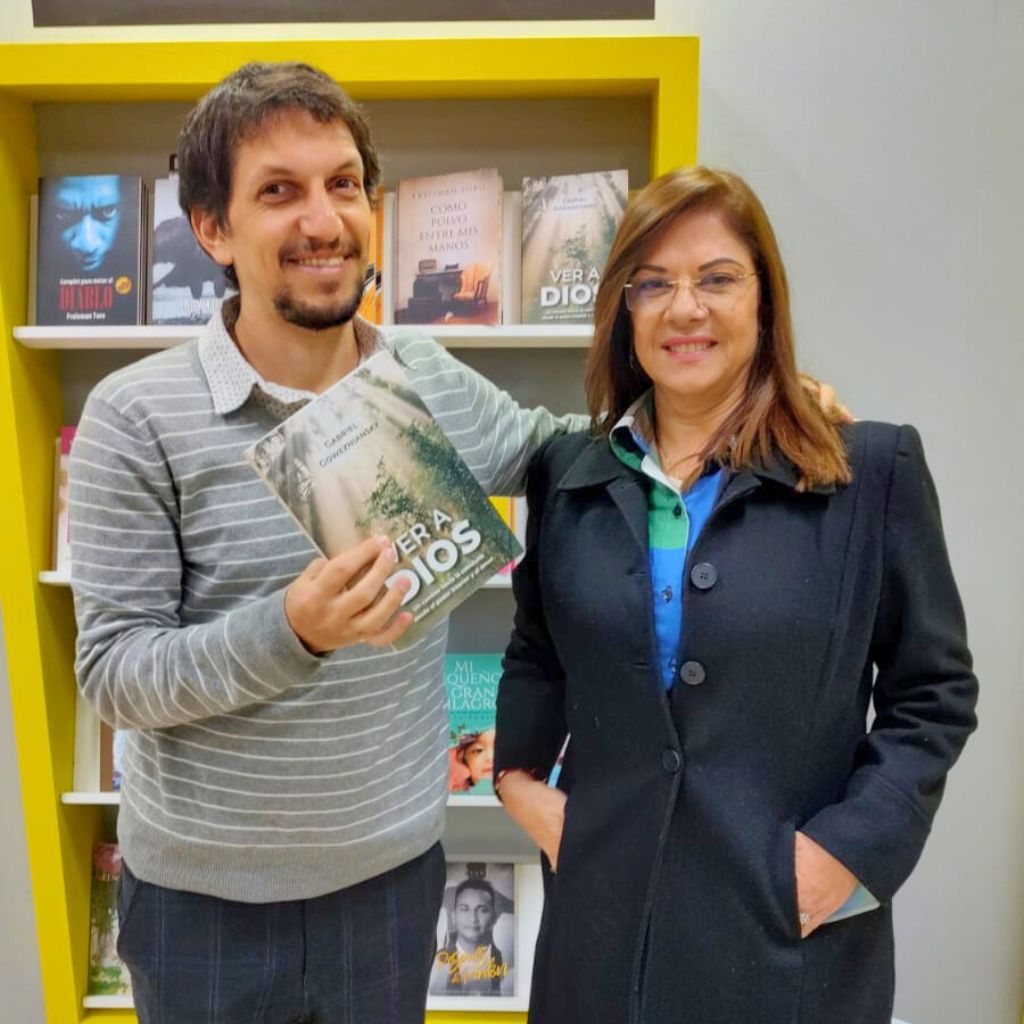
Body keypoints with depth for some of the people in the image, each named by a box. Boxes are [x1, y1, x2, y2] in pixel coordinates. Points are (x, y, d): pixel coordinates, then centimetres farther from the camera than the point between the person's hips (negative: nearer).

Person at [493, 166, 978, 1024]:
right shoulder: (567, 472, 1)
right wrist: (517, 774, 0)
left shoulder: (873, 470, -8)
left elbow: (934, 693, -2)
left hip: (789, 919, -2)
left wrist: (853, 844, -11)